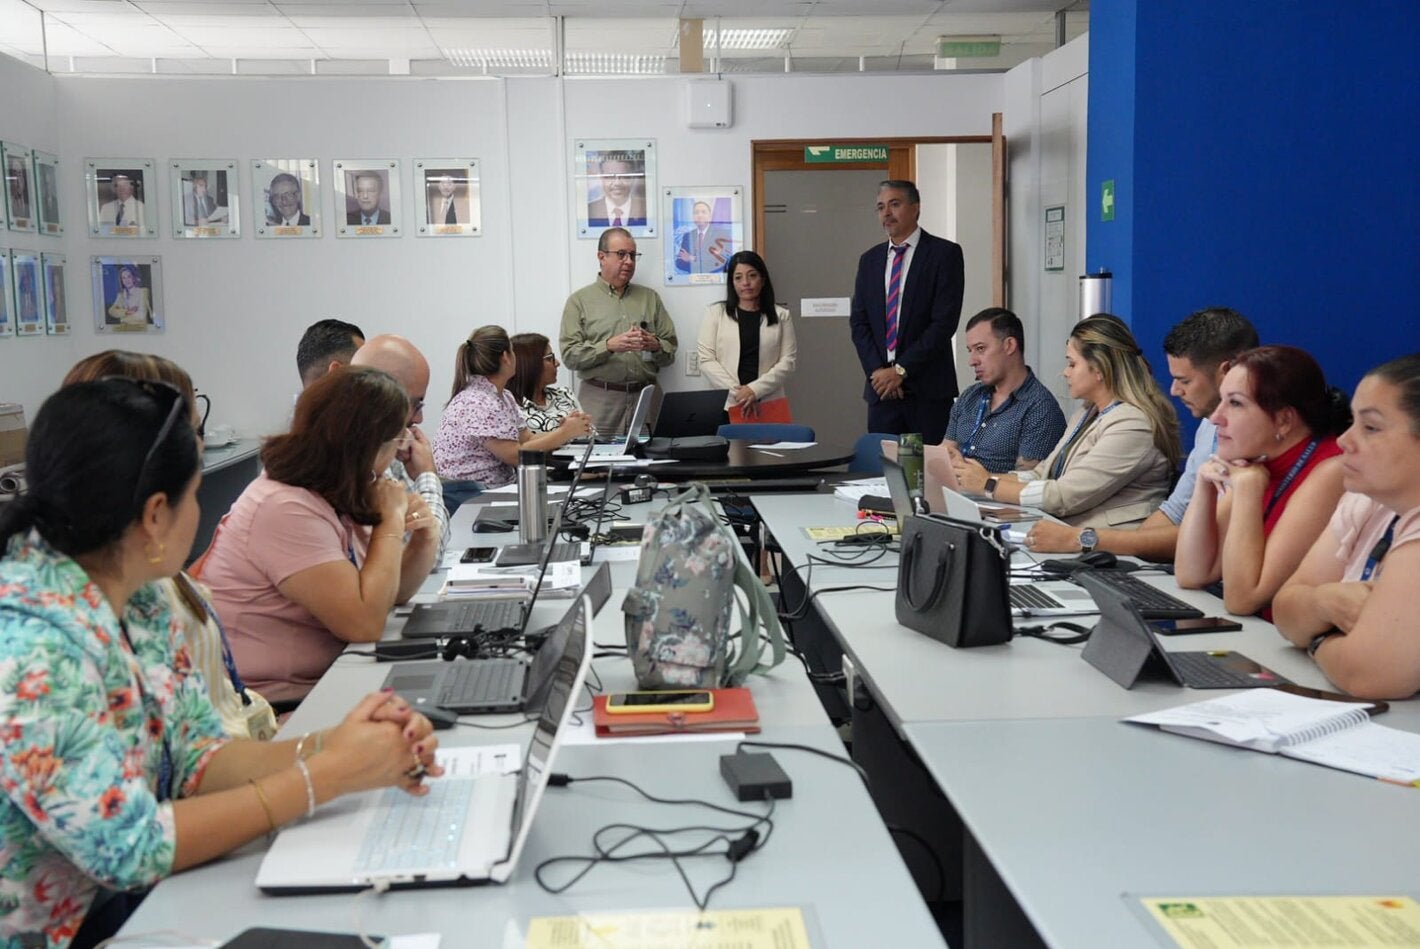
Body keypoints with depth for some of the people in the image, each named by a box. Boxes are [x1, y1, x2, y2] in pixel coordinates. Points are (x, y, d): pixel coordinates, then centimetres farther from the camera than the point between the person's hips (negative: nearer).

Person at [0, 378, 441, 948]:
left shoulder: (136, 596, -1)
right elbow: (130, 850, -25)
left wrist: (327, 747, -16)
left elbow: (196, 755, 0)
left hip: (141, 895, 7)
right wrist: (327, 776, -22)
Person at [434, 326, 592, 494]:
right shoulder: (478, 404, -19)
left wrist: (566, 430, -6)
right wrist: (565, 432, -13)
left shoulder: (503, 396, 10)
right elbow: (517, 455, -20)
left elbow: (526, 439, 9)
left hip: (496, 487, 9)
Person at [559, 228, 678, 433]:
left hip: (645, 395, 2)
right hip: (600, 399, -2)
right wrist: (609, 346, -16)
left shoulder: (650, 298, 16)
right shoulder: (579, 301, 7)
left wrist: (655, 346, -8)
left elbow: (670, 350, 13)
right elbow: (570, 355, -4)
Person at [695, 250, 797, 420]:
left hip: (769, 407, 1)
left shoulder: (781, 316, 9)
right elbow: (706, 360, 0)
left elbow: (788, 360, 2)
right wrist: (739, 392, -10)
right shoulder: (715, 313, 8)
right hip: (727, 407, 0)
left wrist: (754, 390, -11)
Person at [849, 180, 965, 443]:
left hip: (928, 390, -4)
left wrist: (901, 370, -12)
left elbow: (945, 320, -9)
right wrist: (877, 371, -5)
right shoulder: (869, 260, 14)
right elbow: (858, 322, 11)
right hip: (881, 388, 4)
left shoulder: (944, 253, -2)